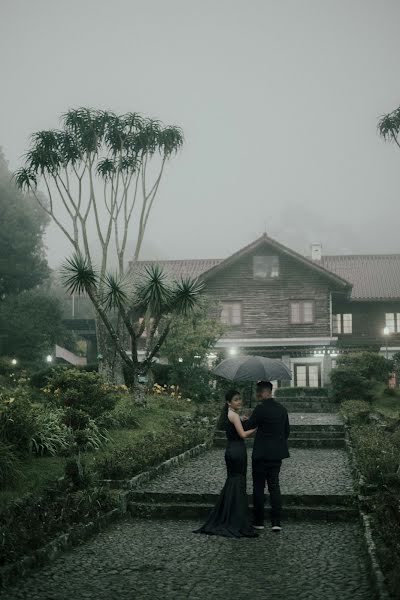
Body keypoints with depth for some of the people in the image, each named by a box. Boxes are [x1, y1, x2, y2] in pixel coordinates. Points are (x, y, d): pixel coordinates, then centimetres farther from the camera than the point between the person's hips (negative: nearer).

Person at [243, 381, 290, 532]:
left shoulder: (261, 409, -16)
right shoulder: (282, 409, 6)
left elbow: (247, 427, -12)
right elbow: (287, 431, 13)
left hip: (261, 454, -6)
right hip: (277, 454, 6)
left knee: (258, 487, 5)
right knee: (274, 485, 9)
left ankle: (259, 521, 10)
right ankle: (276, 522, 4)